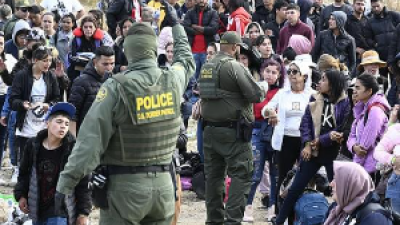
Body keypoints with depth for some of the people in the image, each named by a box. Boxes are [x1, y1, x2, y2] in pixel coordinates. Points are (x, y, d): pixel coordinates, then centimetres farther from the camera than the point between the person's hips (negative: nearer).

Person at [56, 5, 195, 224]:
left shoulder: (116, 87, -14)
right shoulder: (173, 81, 1)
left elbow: (91, 141, -16)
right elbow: (186, 60, 27)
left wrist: (65, 184, -13)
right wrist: (175, 25, 43)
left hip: (125, 185, -4)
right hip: (163, 184, 4)